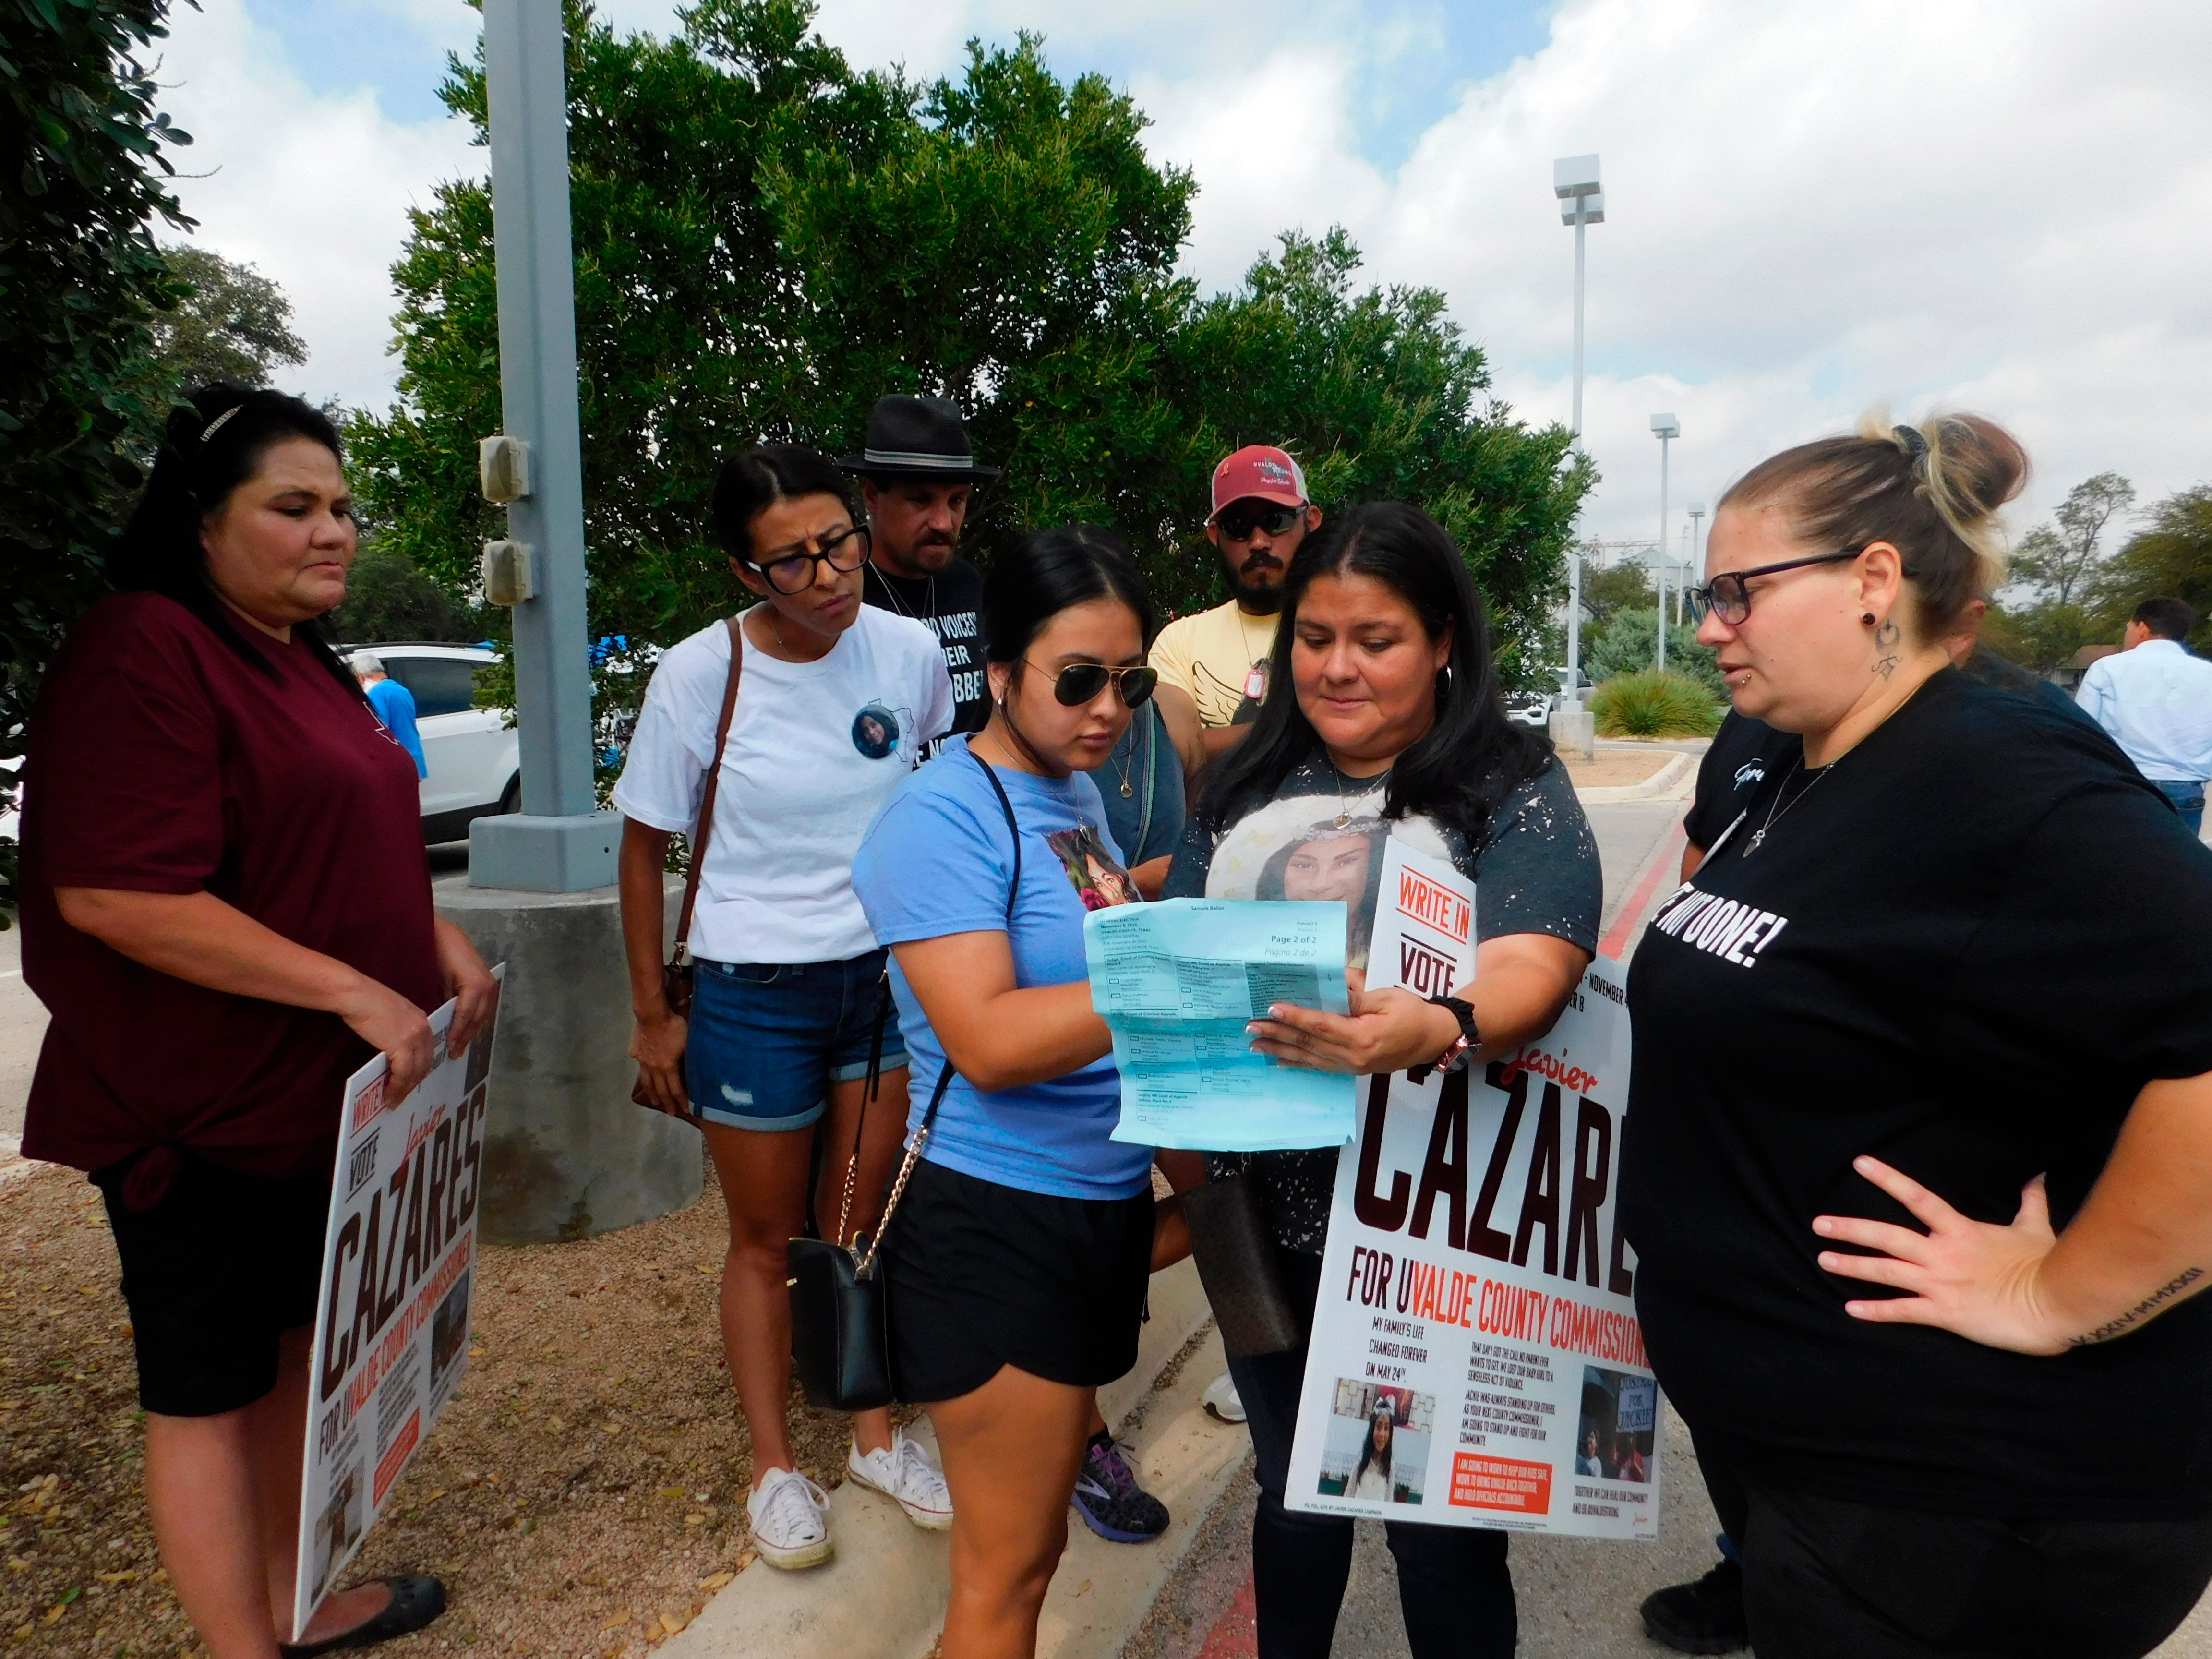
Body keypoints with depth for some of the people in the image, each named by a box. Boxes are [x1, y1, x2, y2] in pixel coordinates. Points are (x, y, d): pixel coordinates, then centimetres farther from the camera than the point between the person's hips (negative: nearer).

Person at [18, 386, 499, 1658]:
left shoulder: (305, 663, 11)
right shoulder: (144, 651, -18)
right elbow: (114, 893, -26)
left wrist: (442, 944, 6)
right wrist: (356, 991, -25)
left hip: (326, 1093, 9)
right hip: (201, 1114, -9)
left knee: (299, 1342, 21)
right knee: (209, 1389, 8)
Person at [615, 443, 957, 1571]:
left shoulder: (910, 651, -8)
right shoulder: (698, 674, -13)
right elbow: (646, 845, -3)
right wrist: (653, 1014, -3)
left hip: (894, 973, 2)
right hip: (755, 991, -2)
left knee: (869, 1222, 15)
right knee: (769, 1238, 13)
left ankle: (875, 1436, 36)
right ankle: (774, 1468, 32)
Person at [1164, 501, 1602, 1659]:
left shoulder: (1513, 792, -7)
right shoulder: (1246, 786, 6)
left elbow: (1527, 970, -22)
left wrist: (1434, 1032, -42)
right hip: (1266, 1211, 4)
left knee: (1440, 1527, 11)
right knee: (1292, 1492, 23)